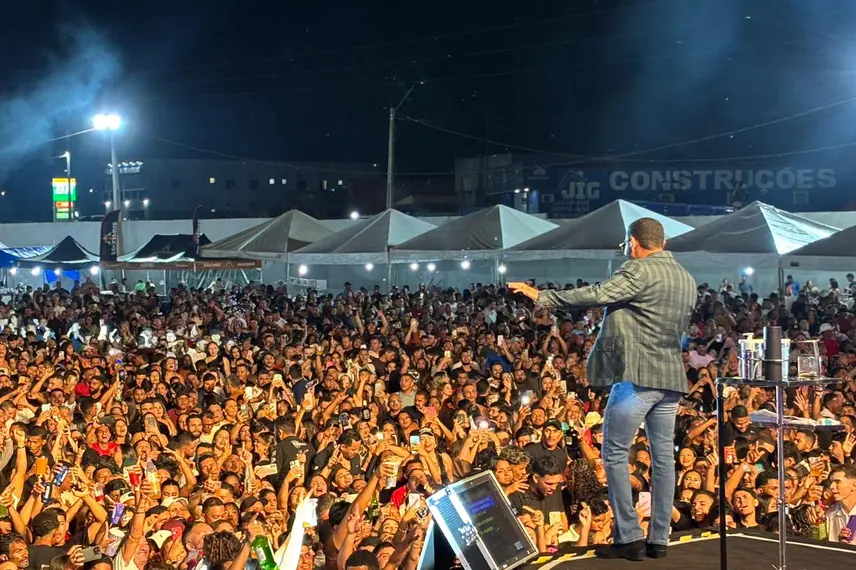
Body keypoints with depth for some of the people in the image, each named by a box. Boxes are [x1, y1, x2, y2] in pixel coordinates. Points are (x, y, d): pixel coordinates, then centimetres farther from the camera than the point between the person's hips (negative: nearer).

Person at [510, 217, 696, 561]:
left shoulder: (640, 270, -11)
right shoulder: (687, 280, 16)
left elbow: (597, 295, -20)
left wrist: (542, 297, -18)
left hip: (638, 374, -8)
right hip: (672, 378, 8)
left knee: (615, 454, 0)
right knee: (663, 457, 8)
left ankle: (629, 537, -3)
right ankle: (658, 540, 11)